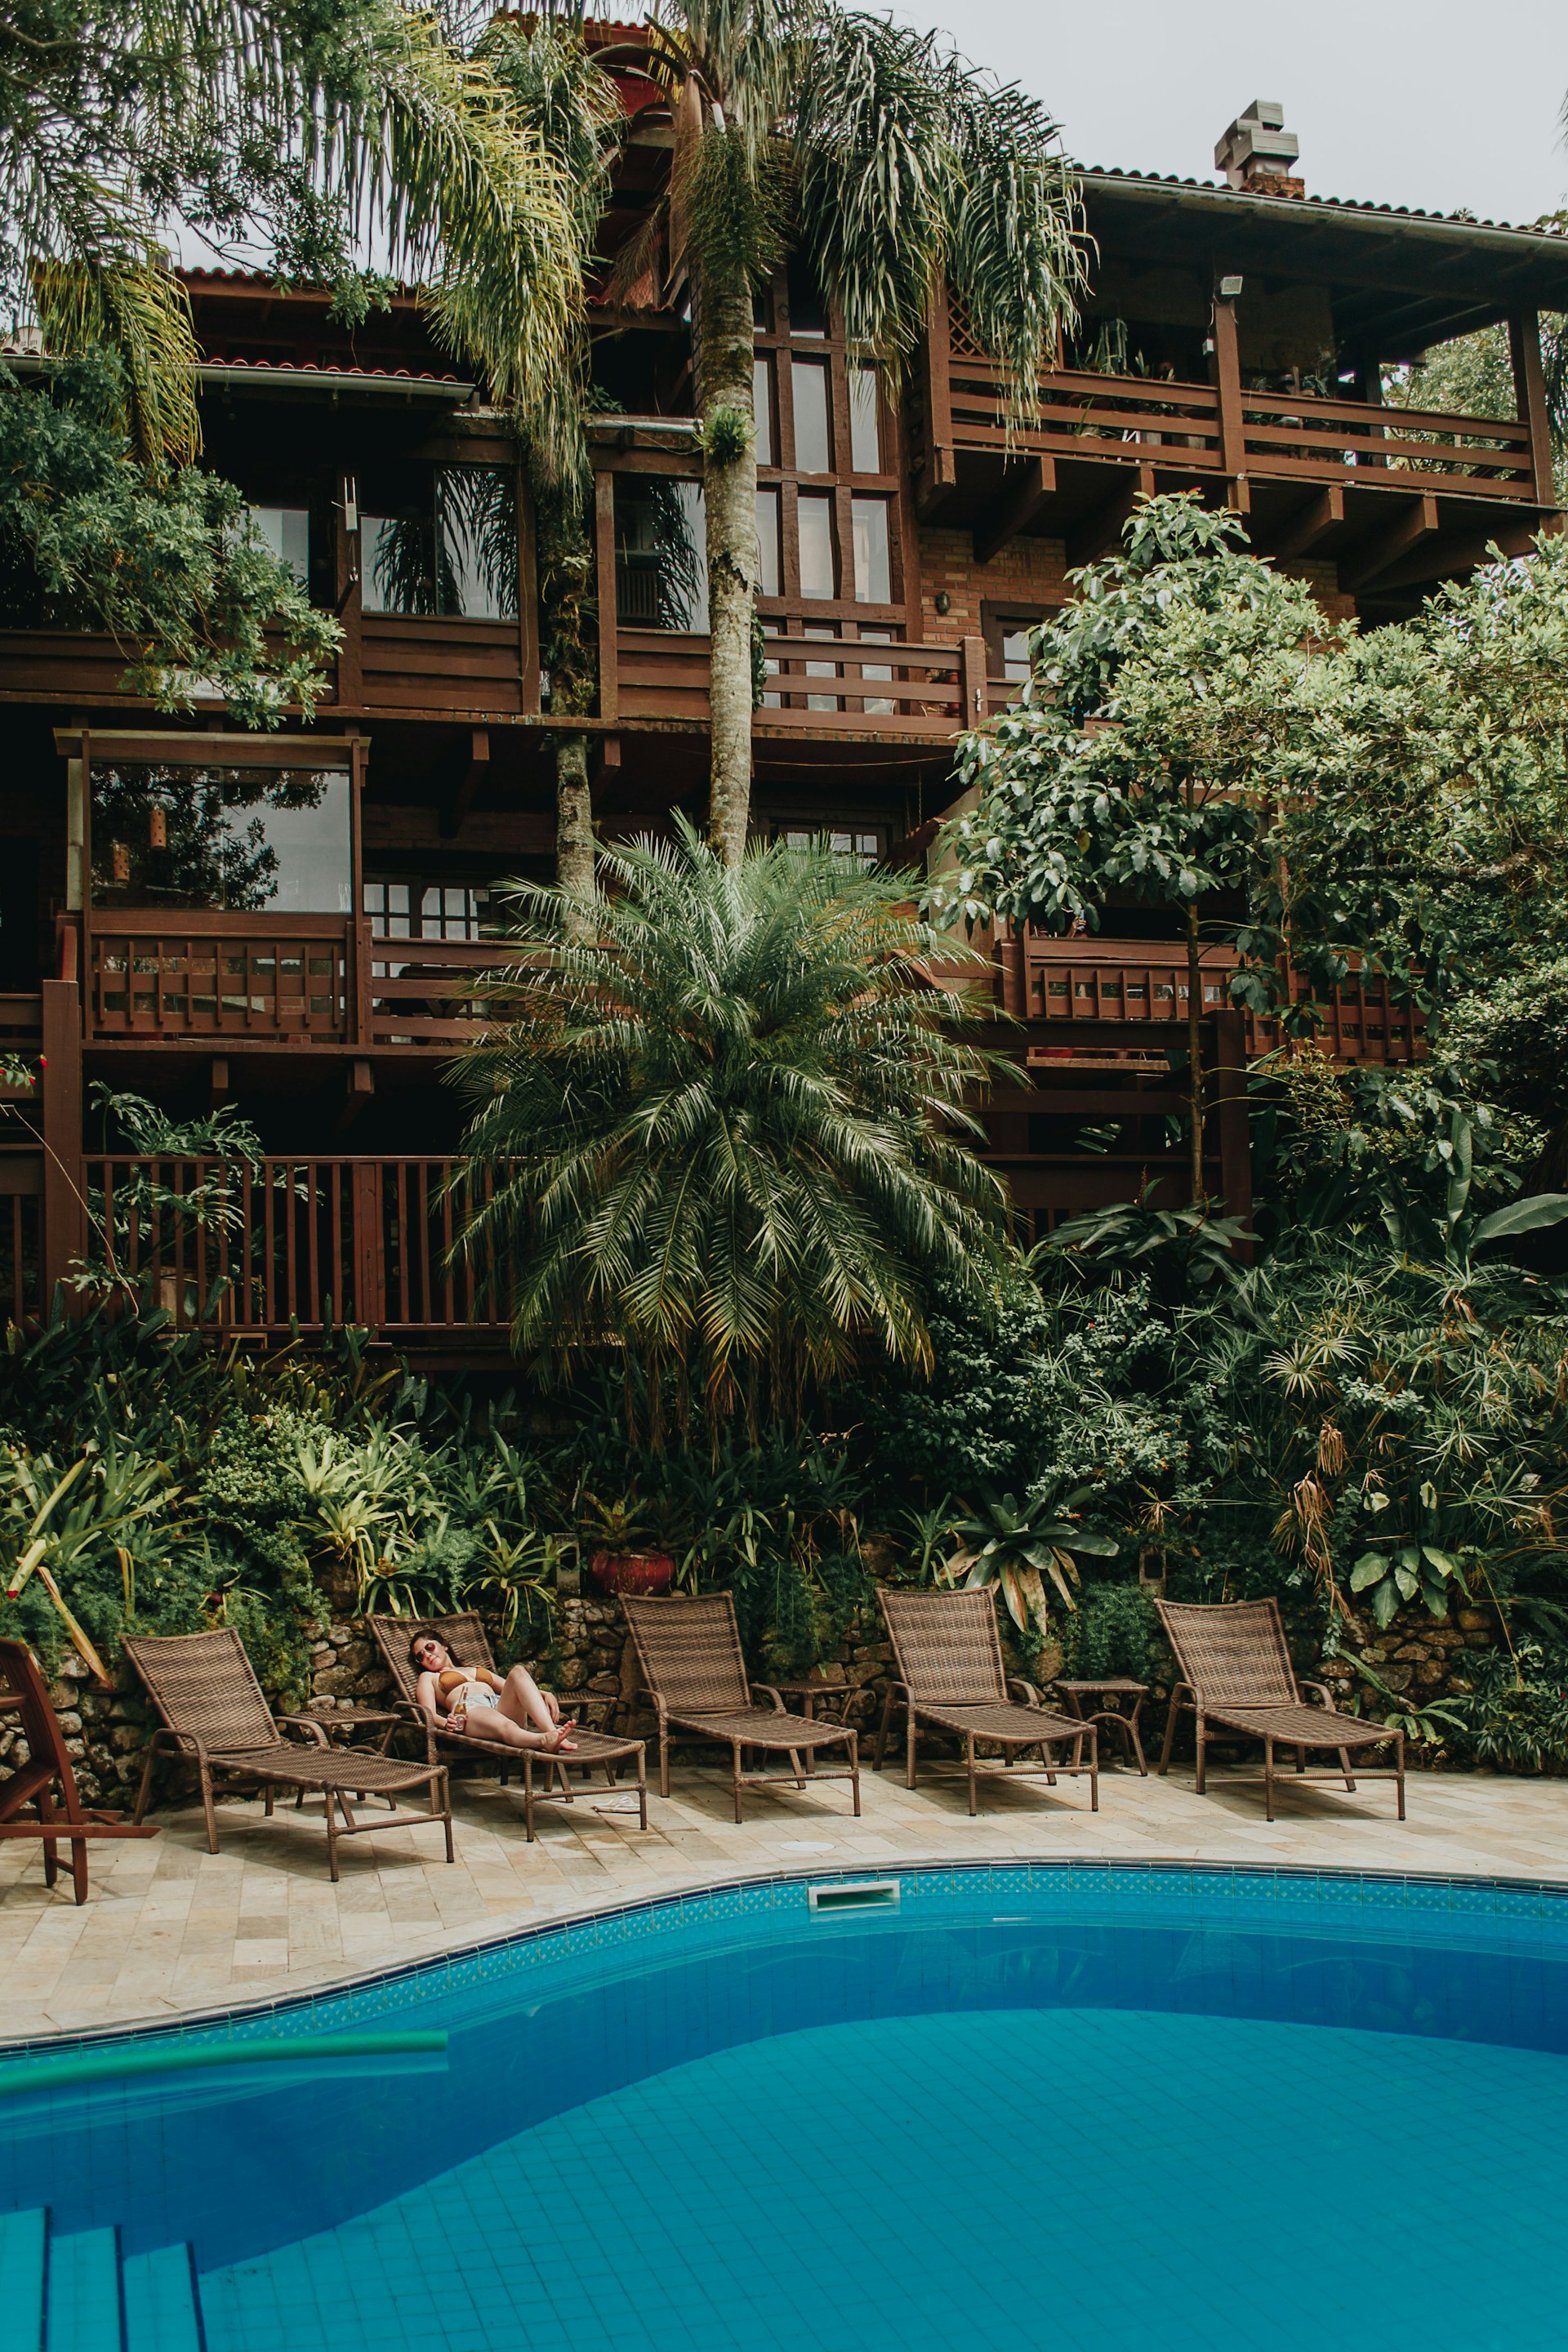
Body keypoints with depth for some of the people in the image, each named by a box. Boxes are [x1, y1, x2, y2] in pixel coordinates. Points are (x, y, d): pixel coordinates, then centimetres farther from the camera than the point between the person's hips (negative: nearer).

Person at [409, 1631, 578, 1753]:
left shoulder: (479, 1670, 41)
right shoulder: (428, 1677, 30)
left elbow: (511, 1689, 30)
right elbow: (429, 1716, 12)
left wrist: (544, 1694, 9)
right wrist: (445, 1723, -14)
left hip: (502, 1707, 4)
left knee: (518, 1672, -28)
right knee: (506, 1727, -39)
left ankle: (553, 1732, -50)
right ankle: (545, 1740, -72)